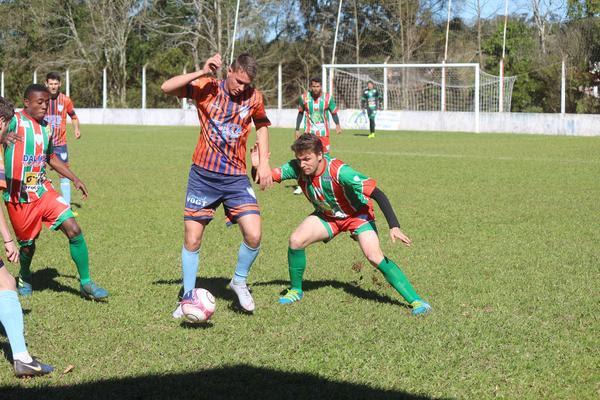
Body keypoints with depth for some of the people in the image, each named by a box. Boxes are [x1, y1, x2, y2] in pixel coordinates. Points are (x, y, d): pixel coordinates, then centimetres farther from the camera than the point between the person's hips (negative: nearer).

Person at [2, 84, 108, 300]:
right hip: (18, 197, -5)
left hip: (43, 191, 5)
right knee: (27, 243, 7)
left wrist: (74, 179, 22)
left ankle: (86, 283, 1)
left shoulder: (45, 127, 10)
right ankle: (24, 277, 41)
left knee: (74, 230, -10)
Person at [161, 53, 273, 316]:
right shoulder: (206, 88, -6)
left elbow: (262, 126, 17)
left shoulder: (254, 97, 0)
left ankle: (239, 282, 14)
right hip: (202, 176, -1)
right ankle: (189, 298, 19)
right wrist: (203, 73, -24)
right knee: (192, 240, 2)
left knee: (254, 235, -13)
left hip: (236, 178, 1)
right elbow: (166, 87, -16)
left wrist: (264, 162, 7)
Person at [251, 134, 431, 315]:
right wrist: (258, 166, -39)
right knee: (295, 241, -17)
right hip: (326, 215, 5)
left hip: (357, 213, -4)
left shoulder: (340, 171, -36)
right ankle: (295, 291, 6)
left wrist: (394, 226, -43)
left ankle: (415, 300, -16)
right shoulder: (296, 168, -22)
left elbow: (378, 194, -36)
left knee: (375, 257, -23)